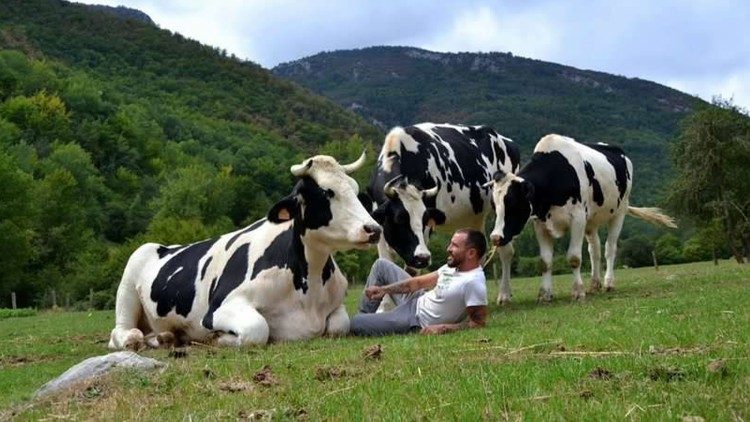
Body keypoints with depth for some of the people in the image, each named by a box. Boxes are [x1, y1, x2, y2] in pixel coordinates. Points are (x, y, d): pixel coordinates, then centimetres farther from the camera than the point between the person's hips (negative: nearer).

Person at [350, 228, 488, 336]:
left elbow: (478, 323, -27)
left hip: (416, 322, -9)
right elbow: (420, 282, 6)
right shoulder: (453, 266, -1)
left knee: (354, 324, -11)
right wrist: (384, 289, 2)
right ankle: (365, 316, 26)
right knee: (381, 265, 19)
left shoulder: (473, 283, -29)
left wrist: (443, 328, -31)